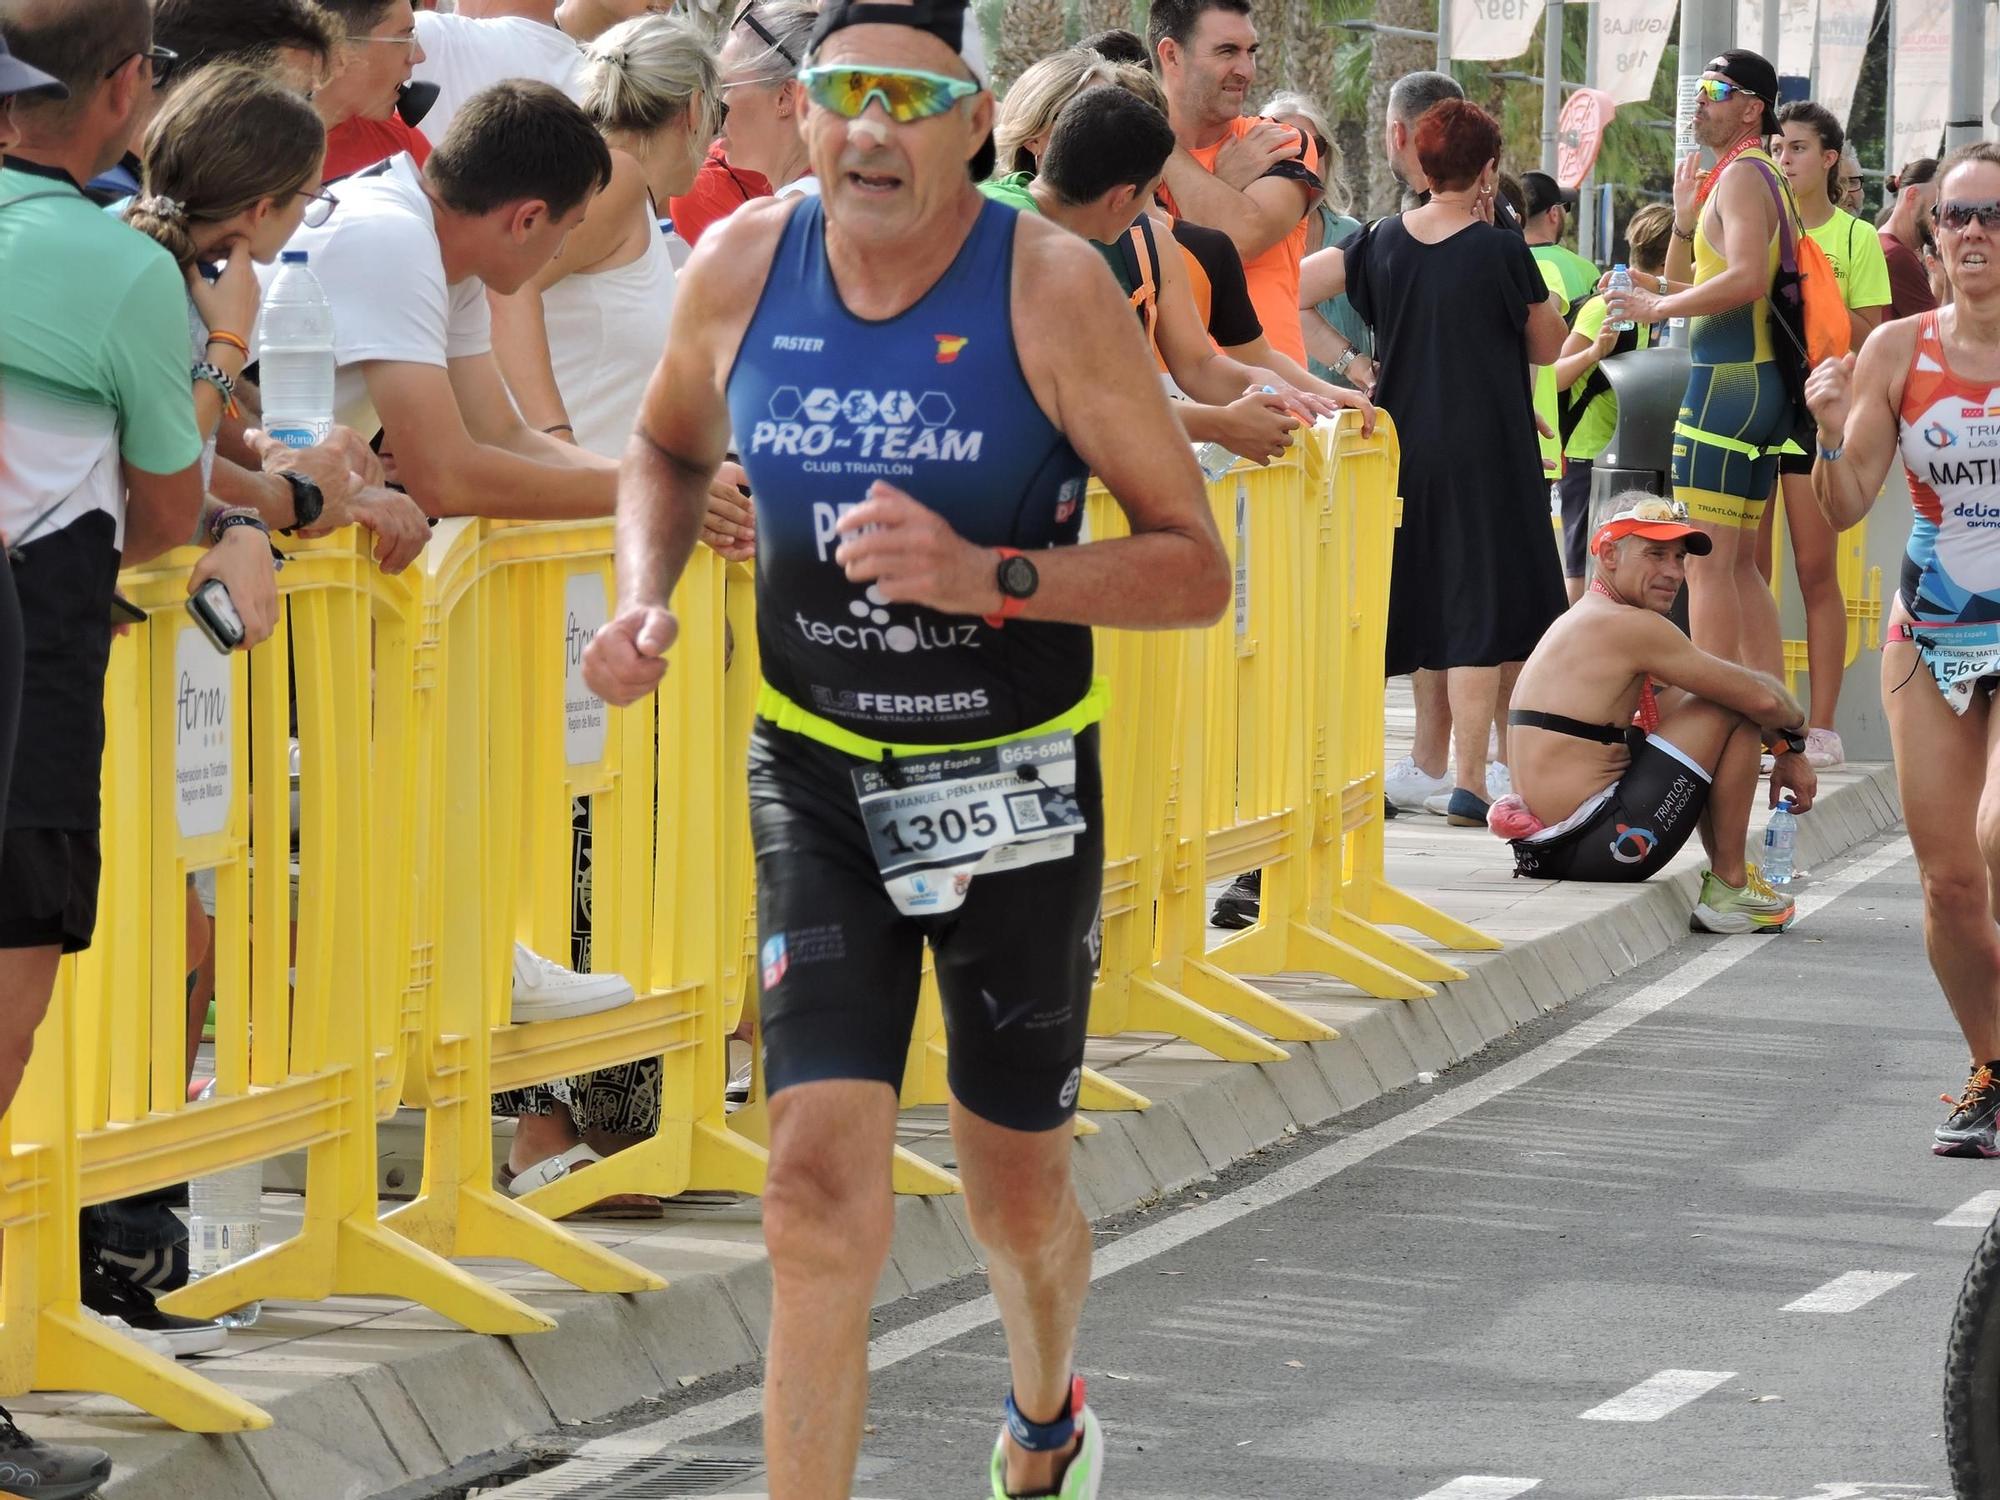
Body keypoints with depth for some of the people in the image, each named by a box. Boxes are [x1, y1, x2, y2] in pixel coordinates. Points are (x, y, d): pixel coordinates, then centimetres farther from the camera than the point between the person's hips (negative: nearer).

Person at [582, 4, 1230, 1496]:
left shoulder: (1051, 287, -16)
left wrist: (986, 576, -30)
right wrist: (646, 598, -3)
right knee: (822, 1180, -15)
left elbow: (1196, 570, -15)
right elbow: (671, 449, 16)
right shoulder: (743, 269, -6)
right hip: (816, 773, 1)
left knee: (1017, 1190, 15)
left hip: (1017, 781, -1)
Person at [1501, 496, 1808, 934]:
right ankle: (1729, 889, 3)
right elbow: (1762, 698, -11)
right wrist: (1794, 732, 11)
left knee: (1678, 701, 27)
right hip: (1596, 848, -10)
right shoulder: (1630, 626, -11)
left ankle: (1726, 872, 25)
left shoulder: (1580, 620, 19)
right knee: (1737, 709, -3)